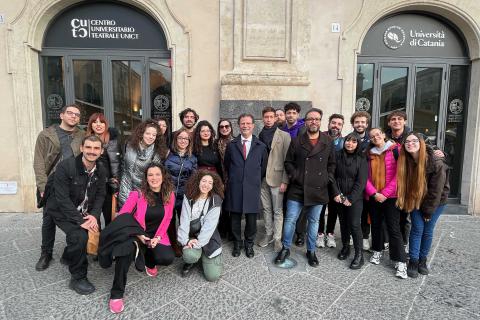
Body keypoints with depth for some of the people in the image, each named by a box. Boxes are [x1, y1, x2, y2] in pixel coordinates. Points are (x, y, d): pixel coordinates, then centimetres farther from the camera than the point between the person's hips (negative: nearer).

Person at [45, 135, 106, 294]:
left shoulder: (101, 171, -5)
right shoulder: (65, 166, -23)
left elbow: (100, 195, -2)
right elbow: (62, 198, -24)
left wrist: (94, 215, -19)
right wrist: (80, 221, -27)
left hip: (85, 213, 6)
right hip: (63, 212, -6)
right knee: (80, 236, -25)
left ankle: (68, 257, 31)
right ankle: (78, 278, -3)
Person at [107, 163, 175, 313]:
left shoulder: (169, 195, -4)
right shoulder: (137, 194, -13)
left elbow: (167, 219, 4)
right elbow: (121, 217, -12)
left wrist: (158, 236, -9)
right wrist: (137, 234, -20)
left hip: (157, 236, 3)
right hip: (137, 235, -2)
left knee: (168, 258, -23)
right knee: (126, 249, -35)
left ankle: (149, 261, 18)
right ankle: (116, 294, -15)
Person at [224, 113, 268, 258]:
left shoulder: (261, 146, 5)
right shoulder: (231, 145, 6)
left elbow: (263, 167, 10)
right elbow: (227, 165, 13)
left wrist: (256, 181, 9)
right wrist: (234, 179, 12)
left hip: (252, 188, 0)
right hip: (235, 188, 0)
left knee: (251, 218, 6)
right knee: (235, 218, 9)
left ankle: (249, 244, 28)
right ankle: (237, 243, 29)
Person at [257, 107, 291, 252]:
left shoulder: (284, 136, -2)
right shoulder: (259, 136, 9)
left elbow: (287, 160, -6)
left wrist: (285, 181, -12)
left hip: (276, 178, -4)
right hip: (261, 178, 4)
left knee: (278, 210, 2)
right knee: (266, 209, 14)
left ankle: (277, 238, 15)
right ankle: (268, 234, 28)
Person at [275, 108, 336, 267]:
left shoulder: (328, 142, 6)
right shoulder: (296, 142, 1)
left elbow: (332, 164, 12)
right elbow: (288, 162, 5)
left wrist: (328, 178, 1)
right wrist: (294, 176, -7)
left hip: (318, 190, 2)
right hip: (297, 189, -1)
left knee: (313, 221, 13)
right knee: (290, 220, 2)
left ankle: (311, 251, 30)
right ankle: (286, 248, 21)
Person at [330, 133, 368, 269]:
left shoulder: (361, 159, -4)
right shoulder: (337, 155, 2)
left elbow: (361, 181, -8)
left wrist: (350, 198, -13)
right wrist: (336, 193, -9)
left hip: (355, 197, -2)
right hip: (339, 197, 3)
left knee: (354, 224, -5)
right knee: (343, 222, 11)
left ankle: (359, 254, 8)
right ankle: (345, 247, 28)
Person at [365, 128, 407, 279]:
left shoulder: (395, 150, -2)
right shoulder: (369, 154, 9)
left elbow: (399, 174, -8)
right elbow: (365, 176, 4)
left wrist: (385, 193, -12)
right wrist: (374, 193, -9)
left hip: (390, 196, -4)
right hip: (373, 196, 4)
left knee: (393, 228, -3)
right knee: (376, 224, 13)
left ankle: (401, 262, 5)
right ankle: (377, 251, 30)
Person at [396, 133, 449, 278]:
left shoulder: (436, 163, -24)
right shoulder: (405, 162, -14)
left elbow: (436, 190, -18)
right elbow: (405, 185, -3)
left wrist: (428, 211, -12)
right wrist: (408, 203, -6)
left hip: (436, 201, -2)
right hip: (415, 200, 2)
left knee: (428, 231, 6)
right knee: (417, 229, 1)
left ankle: (422, 260, 24)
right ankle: (413, 261, 11)